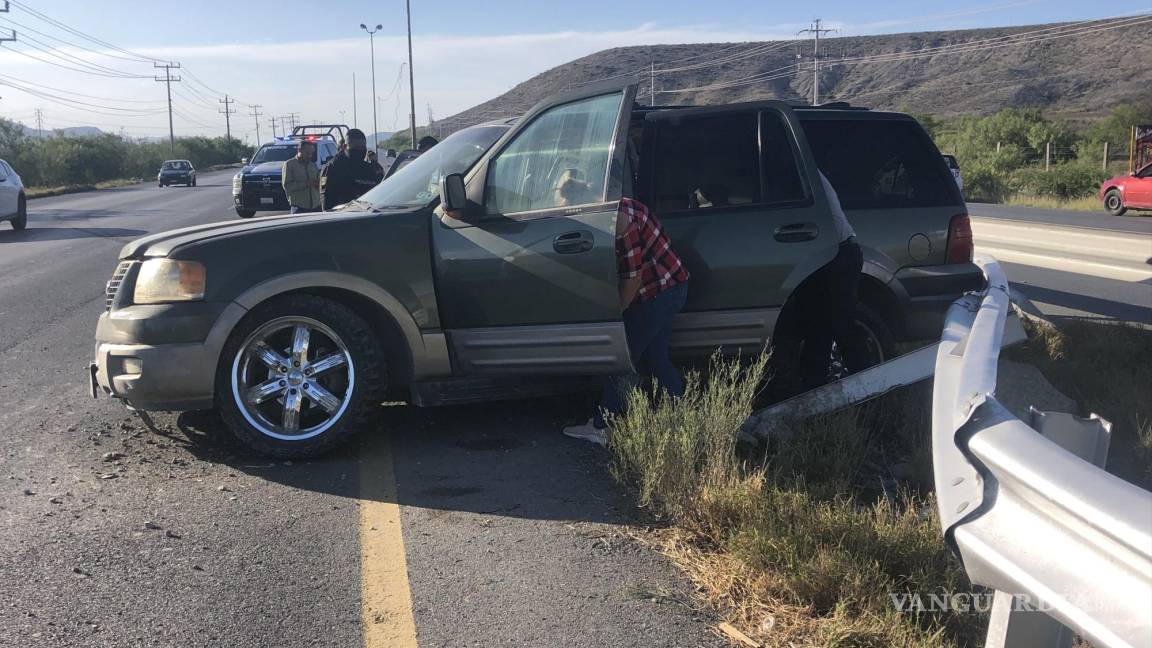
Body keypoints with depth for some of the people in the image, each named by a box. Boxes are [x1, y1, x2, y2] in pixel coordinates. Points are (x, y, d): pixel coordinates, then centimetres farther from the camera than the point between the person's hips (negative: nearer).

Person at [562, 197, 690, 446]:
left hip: (658, 293, -10)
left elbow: (634, 277, -22)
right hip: (673, 287, 10)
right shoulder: (625, 206, 9)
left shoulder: (618, 220, -23)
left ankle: (601, 428, 7)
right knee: (657, 359, 15)